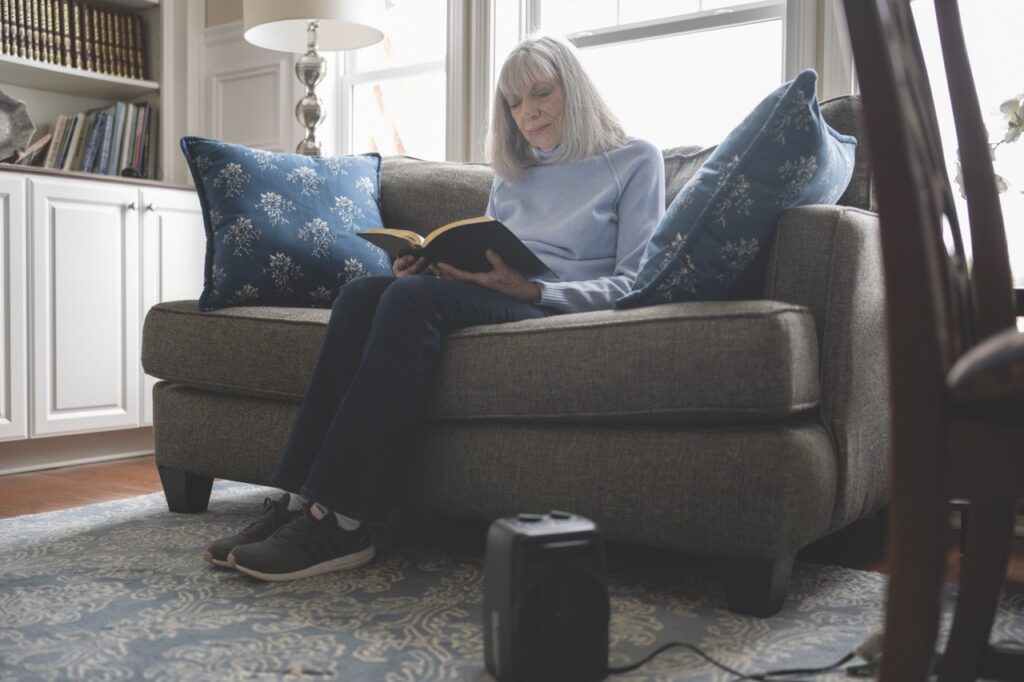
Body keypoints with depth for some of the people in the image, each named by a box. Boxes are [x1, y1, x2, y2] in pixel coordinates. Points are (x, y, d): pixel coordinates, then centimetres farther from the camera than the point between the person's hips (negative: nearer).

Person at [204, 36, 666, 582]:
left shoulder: (635, 161, 10)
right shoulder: (511, 174, 28)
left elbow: (632, 285, -1)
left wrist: (531, 289, -17)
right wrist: (430, 264, 0)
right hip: (492, 299, 6)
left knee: (413, 296, -32)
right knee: (361, 293, -23)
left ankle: (339, 522, -36)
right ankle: (298, 498, -30)